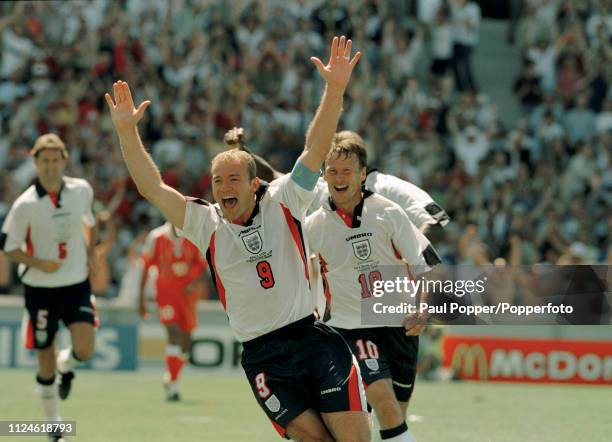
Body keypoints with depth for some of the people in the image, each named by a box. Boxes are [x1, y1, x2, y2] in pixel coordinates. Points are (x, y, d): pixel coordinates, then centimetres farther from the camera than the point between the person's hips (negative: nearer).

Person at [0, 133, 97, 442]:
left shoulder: (82, 190, -2)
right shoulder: (25, 205, -11)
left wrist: (90, 253, 8)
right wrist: (39, 263, -19)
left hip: (77, 283, 2)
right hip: (41, 289, -2)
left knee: (84, 350, -17)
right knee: (45, 361, 3)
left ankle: (65, 366, 21)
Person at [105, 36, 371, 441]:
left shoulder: (282, 203, 5)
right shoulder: (207, 224, 6)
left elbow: (316, 149, -2)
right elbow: (152, 187, 1)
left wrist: (334, 90, -14)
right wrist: (127, 132, -10)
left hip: (315, 337, 0)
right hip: (264, 357, 0)